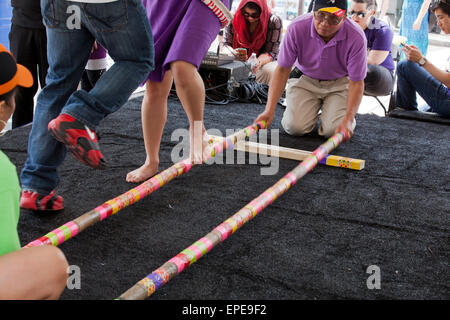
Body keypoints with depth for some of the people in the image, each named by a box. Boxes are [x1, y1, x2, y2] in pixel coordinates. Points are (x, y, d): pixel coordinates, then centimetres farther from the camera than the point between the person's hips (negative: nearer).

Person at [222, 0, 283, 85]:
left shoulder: (274, 21, -14)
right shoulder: (234, 18, -8)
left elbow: (272, 52, -15)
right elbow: (226, 44, -4)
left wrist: (259, 61, -37)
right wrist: (234, 53, -28)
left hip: (265, 61, -1)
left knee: (269, 71, -35)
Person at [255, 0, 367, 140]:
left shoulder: (356, 37, -27)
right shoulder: (296, 28, -25)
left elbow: (357, 82, -20)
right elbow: (283, 69, -18)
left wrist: (348, 120, -32)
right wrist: (269, 110, -25)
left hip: (340, 83, -1)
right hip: (305, 80, 1)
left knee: (334, 131, -21)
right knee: (294, 127, -18)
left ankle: (326, 107, 16)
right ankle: (314, 107, 17)